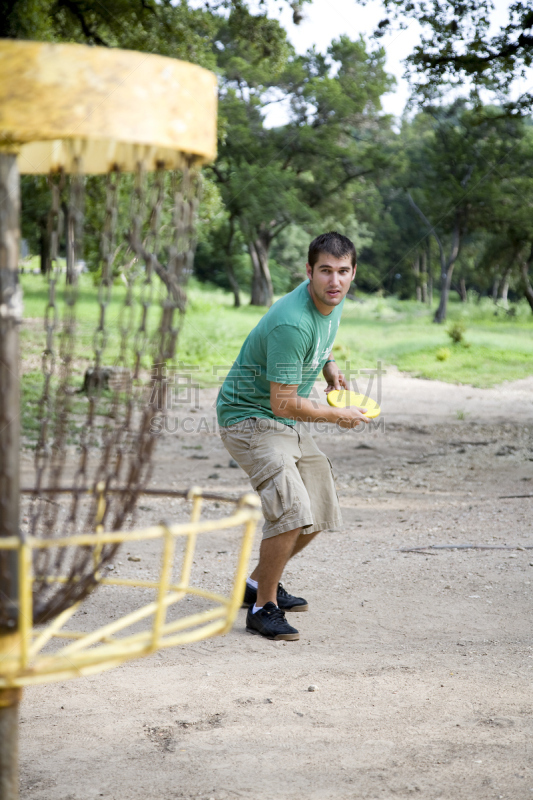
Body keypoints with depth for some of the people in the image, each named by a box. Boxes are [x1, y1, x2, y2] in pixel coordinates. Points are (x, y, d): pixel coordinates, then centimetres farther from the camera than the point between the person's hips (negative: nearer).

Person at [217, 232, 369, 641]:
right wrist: (338, 416, -15)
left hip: (290, 422, 9)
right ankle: (263, 607, -9)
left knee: (320, 512, 13)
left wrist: (329, 365, 6)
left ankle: (259, 582, 32)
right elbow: (283, 403, -28)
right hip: (249, 418, -9)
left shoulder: (335, 300, -2)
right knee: (292, 510, -26)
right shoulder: (292, 323, -31)